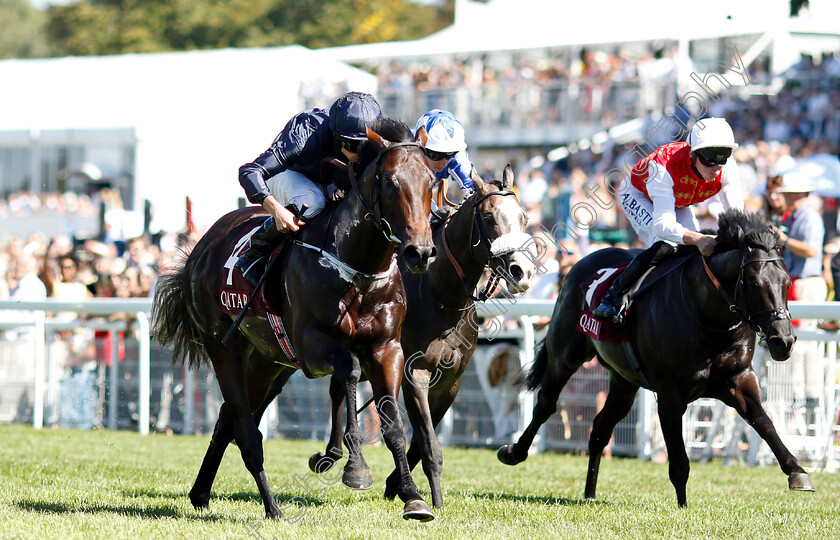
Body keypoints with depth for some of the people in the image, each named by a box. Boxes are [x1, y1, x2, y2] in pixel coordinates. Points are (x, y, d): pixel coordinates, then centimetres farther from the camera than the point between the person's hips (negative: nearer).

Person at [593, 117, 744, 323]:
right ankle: (613, 298, -18)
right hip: (638, 196, -6)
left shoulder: (727, 168, -30)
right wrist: (697, 239, -69)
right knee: (664, 247, -29)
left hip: (678, 203, 6)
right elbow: (662, 224, -51)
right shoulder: (664, 166, -45)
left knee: (698, 250, -14)